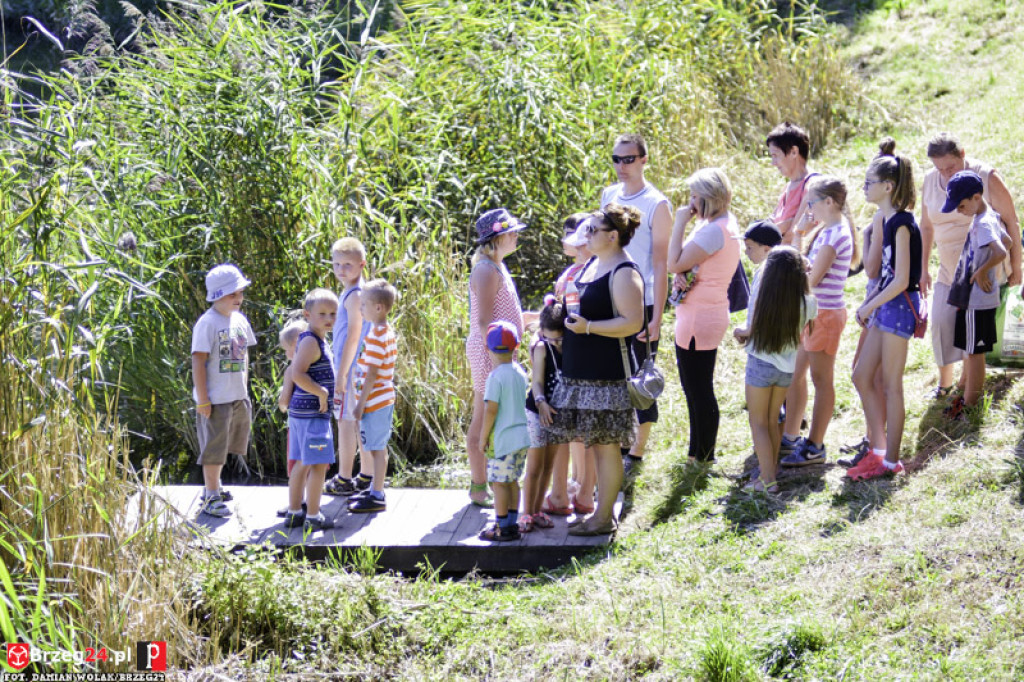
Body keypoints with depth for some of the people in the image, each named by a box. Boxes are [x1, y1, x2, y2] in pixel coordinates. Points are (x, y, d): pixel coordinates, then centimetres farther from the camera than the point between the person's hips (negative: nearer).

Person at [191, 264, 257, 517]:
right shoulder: (208, 323, -16)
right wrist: (202, 400, -18)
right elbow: (198, 362, -17)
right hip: (216, 399, -8)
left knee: (224, 445, 18)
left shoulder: (239, 320, 8)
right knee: (213, 448, -1)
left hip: (237, 397, 8)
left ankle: (213, 486, 33)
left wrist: (244, 388, 16)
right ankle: (211, 497, 6)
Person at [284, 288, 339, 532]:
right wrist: (321, 392, -21)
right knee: (318, 465, -4)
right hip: (312, 413, -10)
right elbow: (297, 374, -27)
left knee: (302, 464, 15)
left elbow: (298, 372, 22)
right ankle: (313, 517, 0)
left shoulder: (316, 340, 14)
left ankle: (294, 513, 22)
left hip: (301, 411, 10)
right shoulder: (311, 342, -17)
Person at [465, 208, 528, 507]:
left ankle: (484, 482, 21)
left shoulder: (497, 267, 15)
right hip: (489, 353, -10)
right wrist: (496, 356, -24)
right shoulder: (487, 270, -16)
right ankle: (478, 486, 1)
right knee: (483, 420, -4)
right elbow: (484, 321, -21)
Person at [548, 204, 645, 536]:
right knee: (595, 443, 14)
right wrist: (564, 317, 15)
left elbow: (632, 323, -21)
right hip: (582, 371, 10)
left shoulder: (624, 273, -16)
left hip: (607, 373, -10)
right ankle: (602, 509, 22)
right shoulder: (594, 264, 14)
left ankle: (604, 517, 2)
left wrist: (587, 326, -24)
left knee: (606, 444, -3)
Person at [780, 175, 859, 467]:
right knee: (796, 374, 16)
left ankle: (815, 447, 8)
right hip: (812, 311, 10)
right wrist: (798, 232, 8)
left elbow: (811, 278, -20)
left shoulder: (835, 235, -19)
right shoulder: (825, 230, 11)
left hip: (825, 313, -10)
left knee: (821, 379, 0)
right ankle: (790, 438, 26)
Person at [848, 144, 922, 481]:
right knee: (862, 377, 12)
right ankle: (878, 450, 20)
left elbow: (901, 280, -21)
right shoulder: (887, 220, 10)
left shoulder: (902, 223, -18)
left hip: (900, 305, -10)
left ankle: (891, 461, 6)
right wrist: (868, 303, 9)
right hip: (886, 304, 10)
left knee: (891, 384, -2)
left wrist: (871, 306, -12)